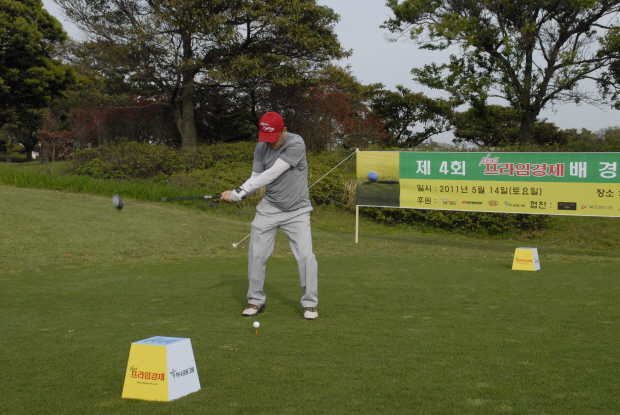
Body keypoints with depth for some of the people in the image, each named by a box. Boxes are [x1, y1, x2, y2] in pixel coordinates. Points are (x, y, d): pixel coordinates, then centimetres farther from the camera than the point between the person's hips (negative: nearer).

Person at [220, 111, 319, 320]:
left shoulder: (296, 144, -21)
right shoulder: (261, 148, -2)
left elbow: (271, 174, -27)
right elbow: (256, 178, 3)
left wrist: (239, 192, -28)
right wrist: (236, 194, -18)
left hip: (297, 210, -4)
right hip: (269, 208, 4)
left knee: (306, 255, -11)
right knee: (256, 254, 2)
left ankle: (310, 303, 5)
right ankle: (256, 300, 19)